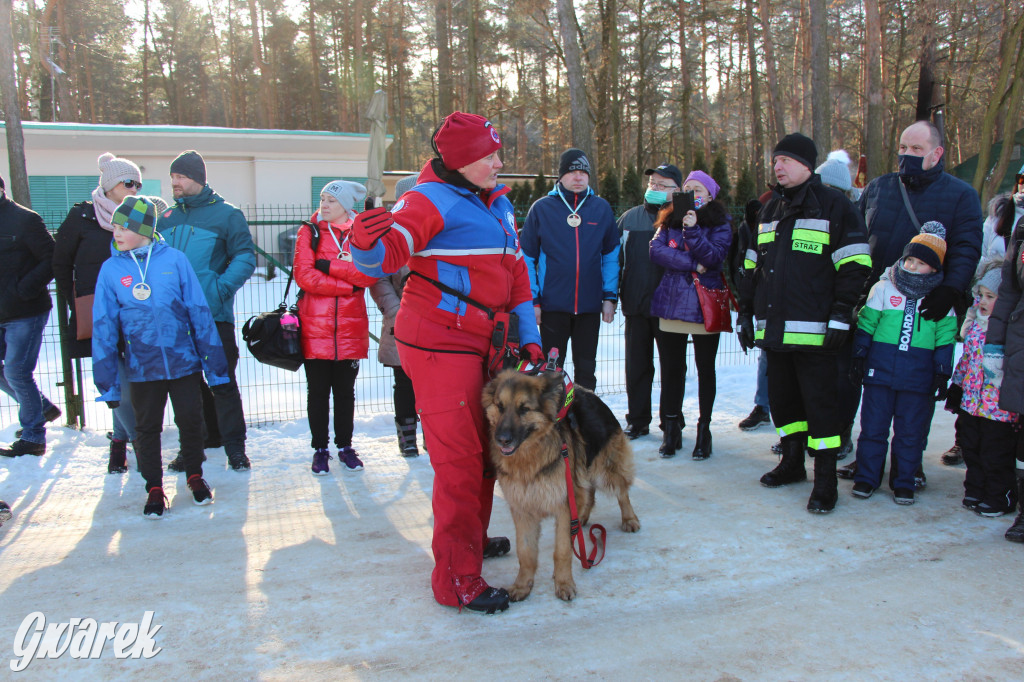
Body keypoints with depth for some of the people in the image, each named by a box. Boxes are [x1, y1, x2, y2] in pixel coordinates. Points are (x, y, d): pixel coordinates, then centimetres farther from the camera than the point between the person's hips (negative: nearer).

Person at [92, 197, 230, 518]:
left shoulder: (174, 259, -6)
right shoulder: (111, 269, -2)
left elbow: (199, 311, -2)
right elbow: (103, 326, 1)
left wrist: (215, 363, -2)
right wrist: (107, 380, 1)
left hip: (183, 361, -1)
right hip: (142, 367, 1)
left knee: (191, 420, 9)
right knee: (147, 428, 12)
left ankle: (195, 475, 31)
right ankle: (154, 488, 29)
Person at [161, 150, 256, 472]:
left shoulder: (226, 214, -1)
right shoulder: (166, 218, 12)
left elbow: (245, 257, -6)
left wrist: (220, 289, -19)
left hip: (214, 314, -5)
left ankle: (234, 445, 9)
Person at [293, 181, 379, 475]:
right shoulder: (309, 232, 4)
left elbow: (370, 275, -10)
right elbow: (304, 275, -9)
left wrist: (328, 265, -13)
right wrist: (348, 285, -11)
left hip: (350, 327, 1)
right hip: (315, 327, -1)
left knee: (345, 390, 11)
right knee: (318, 390, 5)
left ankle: (345, 445, 24)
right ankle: (320, 448, 18)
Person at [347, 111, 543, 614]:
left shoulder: (497, 203, 14)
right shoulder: (431, 201, -13)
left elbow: (516, 270, 17)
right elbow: (385, 256, -25)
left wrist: (528, 336, 13)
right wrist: (366, 244, -48)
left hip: (479, 343, 9)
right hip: (439, 344, -9)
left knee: (482, 446, 19)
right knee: (458, 458, -7)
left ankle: (473, 538, 39)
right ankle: (457, 580, 4)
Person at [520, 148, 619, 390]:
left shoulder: (602, 209, 4)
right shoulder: (541, 208, -1)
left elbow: (611, 256, 8)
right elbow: (527, 258, 0)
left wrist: (610, 297, 3)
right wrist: (532, 300, -4)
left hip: (590, 305, 2)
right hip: (552, 305, -2)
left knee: (586, 370, 12)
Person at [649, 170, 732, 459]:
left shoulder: (720, 223, 3)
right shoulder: (670, 220, 11)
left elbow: (715, 256, -12)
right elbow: (656, 250, -5)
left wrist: (692, 230, -22)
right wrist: (694, 264, -12)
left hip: (704, 305, -3)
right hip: (671, 302, 3)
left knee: (705, 368, 6)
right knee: (671, 368, 5)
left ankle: (704, 429, 16)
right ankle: (672, 429, 15)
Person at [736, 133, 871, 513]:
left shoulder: (834, 206, -1)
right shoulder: (770, 210, 18)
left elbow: (854, 266, -7)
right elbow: (753, 267, 21)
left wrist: (841, 314, -14)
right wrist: (746, 311, 17)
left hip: (813, 330, -7)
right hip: (774, 326, 7)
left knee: (818, 402, -3)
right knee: (781, 397, 14)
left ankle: (825, 481, 5)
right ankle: (792, 463, 29)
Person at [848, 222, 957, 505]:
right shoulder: (883, 288, 3)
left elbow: (945, 339, 5)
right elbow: (866, 325, 7)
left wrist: (942, 374, 1)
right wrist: (859, 356, 2)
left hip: (919, 376, 0)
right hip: (880, 369, 0)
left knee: (910, 432, 6)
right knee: (873, 426, 5)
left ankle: (904, 482, 18)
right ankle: (867, 476, 17)